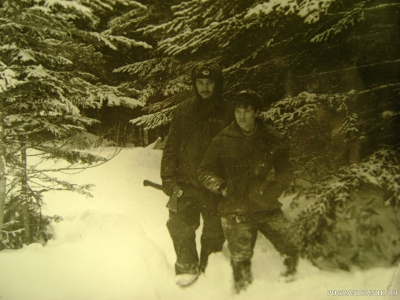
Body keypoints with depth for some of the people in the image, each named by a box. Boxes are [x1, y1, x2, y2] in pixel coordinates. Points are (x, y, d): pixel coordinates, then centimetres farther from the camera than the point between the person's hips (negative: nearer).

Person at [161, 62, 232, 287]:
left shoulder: (226, 113, 0)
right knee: (181, 226, 2)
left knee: (214, 230, 9)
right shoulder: (183, 110, 5)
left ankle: (210, 267, 28)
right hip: (185, 182, 1)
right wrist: (168, 177, -2)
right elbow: (171, 146, 5)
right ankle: (187, 266, 21)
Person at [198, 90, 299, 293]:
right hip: (236, 210, -1)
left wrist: (270, 192, -8)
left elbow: (285, 171, 7)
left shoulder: (271, 139, 3)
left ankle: (290, 275, 32)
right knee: (240, 261, 2)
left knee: (289, 251, 2)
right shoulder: (223, 140, -1)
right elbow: (205, 171, 5)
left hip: (268, 208, 2)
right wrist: (222, 187, -10)